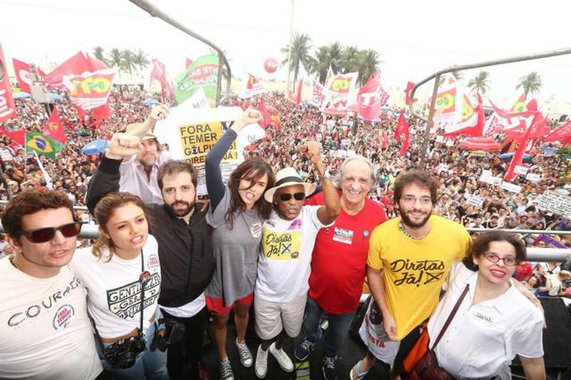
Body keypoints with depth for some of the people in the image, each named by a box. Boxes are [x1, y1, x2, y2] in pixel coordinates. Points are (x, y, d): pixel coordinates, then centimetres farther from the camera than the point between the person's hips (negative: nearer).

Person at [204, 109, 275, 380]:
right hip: (220, 279, -3)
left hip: (247, 279, 4)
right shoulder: (223, 202, -29)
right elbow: (211, 161, -44)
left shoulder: (262, 212, -15)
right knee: (221, 320, 24)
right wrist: (240, 124, -45)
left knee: (243, 312, 31)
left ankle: (241, 342, 64)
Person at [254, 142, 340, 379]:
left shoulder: (310, 216, -23)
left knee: (290, 331, 30)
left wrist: (319, 166, -51)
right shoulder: (264, 217, -18)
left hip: (296, 293, 1)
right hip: (266, 294, 0)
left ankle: (278, 348, 65)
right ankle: (264, 349, 63)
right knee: (267, 333, 27)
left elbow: (334, 209, -44)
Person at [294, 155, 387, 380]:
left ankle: (330, 356, 65)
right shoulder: (321, 201, -25)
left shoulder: (378, 215, -18)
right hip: (315, 286, 0)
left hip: (348, 293, 1)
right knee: (309, 324, 32)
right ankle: (312, 339, 68)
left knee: (338, 336, 30)